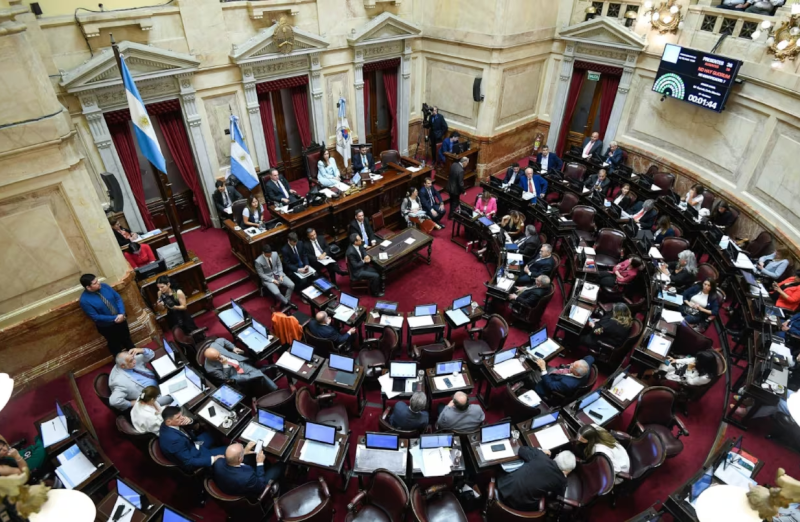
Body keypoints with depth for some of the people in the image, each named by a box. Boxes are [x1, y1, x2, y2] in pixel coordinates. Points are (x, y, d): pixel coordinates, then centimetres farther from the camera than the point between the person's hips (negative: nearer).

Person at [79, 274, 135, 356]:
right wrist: (114, 318, -24)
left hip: (120, 319, 4)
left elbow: (118, 298, -7)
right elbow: (96, 317, -23)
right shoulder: (84, 300, -25)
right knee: (115, 345, 19)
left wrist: (122, 314, -20)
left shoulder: (104, 286, -13)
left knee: (127, 339, 25)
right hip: (106, 326, -4)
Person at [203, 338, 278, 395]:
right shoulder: (210, 368, -26)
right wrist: (225, 365, -30)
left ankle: (275, 391, 8)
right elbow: (225, 378, -17)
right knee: (259, 377, -25)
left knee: (260, 374, -10)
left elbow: (222, 340, 8)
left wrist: (233, 348, 7)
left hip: (241, 363, 5)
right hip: (234, 375, -5)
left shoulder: (214, 345, -17)